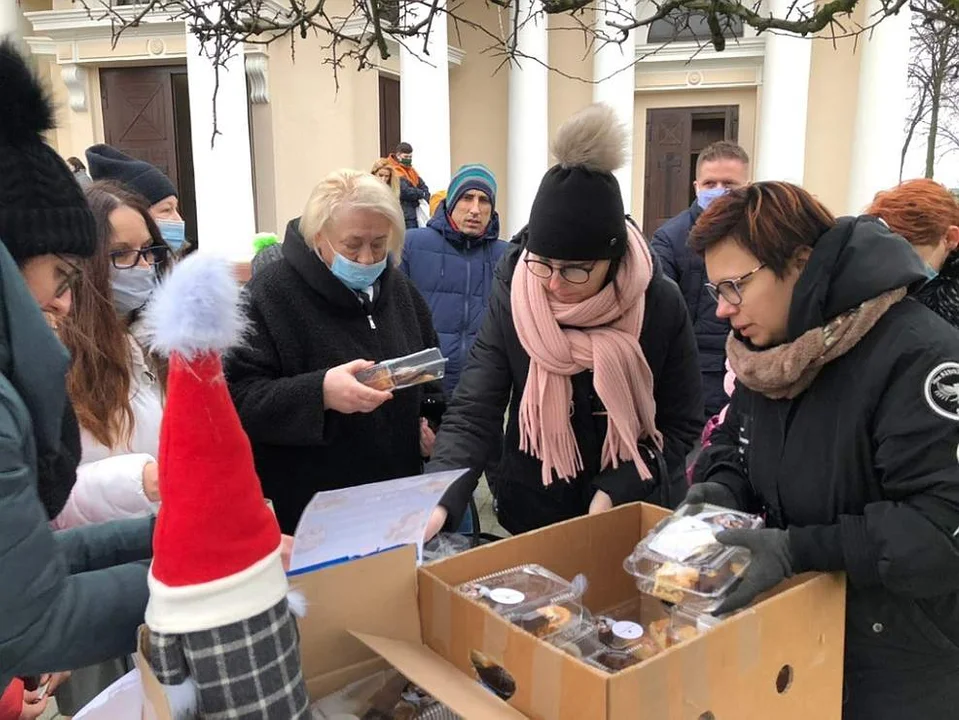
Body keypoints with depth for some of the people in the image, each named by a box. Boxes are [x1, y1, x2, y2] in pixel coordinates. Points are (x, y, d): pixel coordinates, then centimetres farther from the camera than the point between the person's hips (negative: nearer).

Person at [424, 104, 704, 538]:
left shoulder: (661, 305, -14)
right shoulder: (512, 300, -15)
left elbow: (681, 423, -7)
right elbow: (472, 415, -19)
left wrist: (616, 492, -18)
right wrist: (439, 504, -34)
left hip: (638, 515, 0)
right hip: (533, 515, 1)